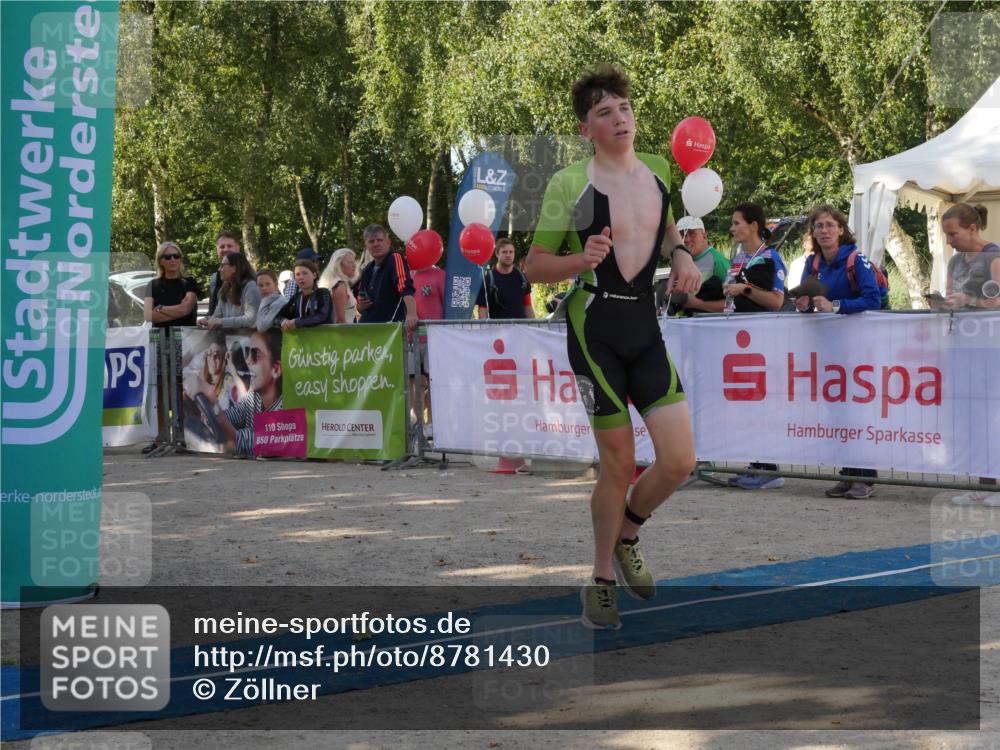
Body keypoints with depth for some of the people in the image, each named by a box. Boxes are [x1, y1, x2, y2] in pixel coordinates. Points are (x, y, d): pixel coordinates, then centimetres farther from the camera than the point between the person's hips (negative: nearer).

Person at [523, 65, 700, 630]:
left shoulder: (657, 170, 8)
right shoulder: (569, 184, -8)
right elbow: (534, 266, -5)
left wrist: (683, 255, 7)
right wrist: (584, 260, -22)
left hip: (647, 328, 5)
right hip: (596, 329, -5)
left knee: (680, 461, -4)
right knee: (620, 463, -2)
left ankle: (626, 536, 26)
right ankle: (602, 579, 20)